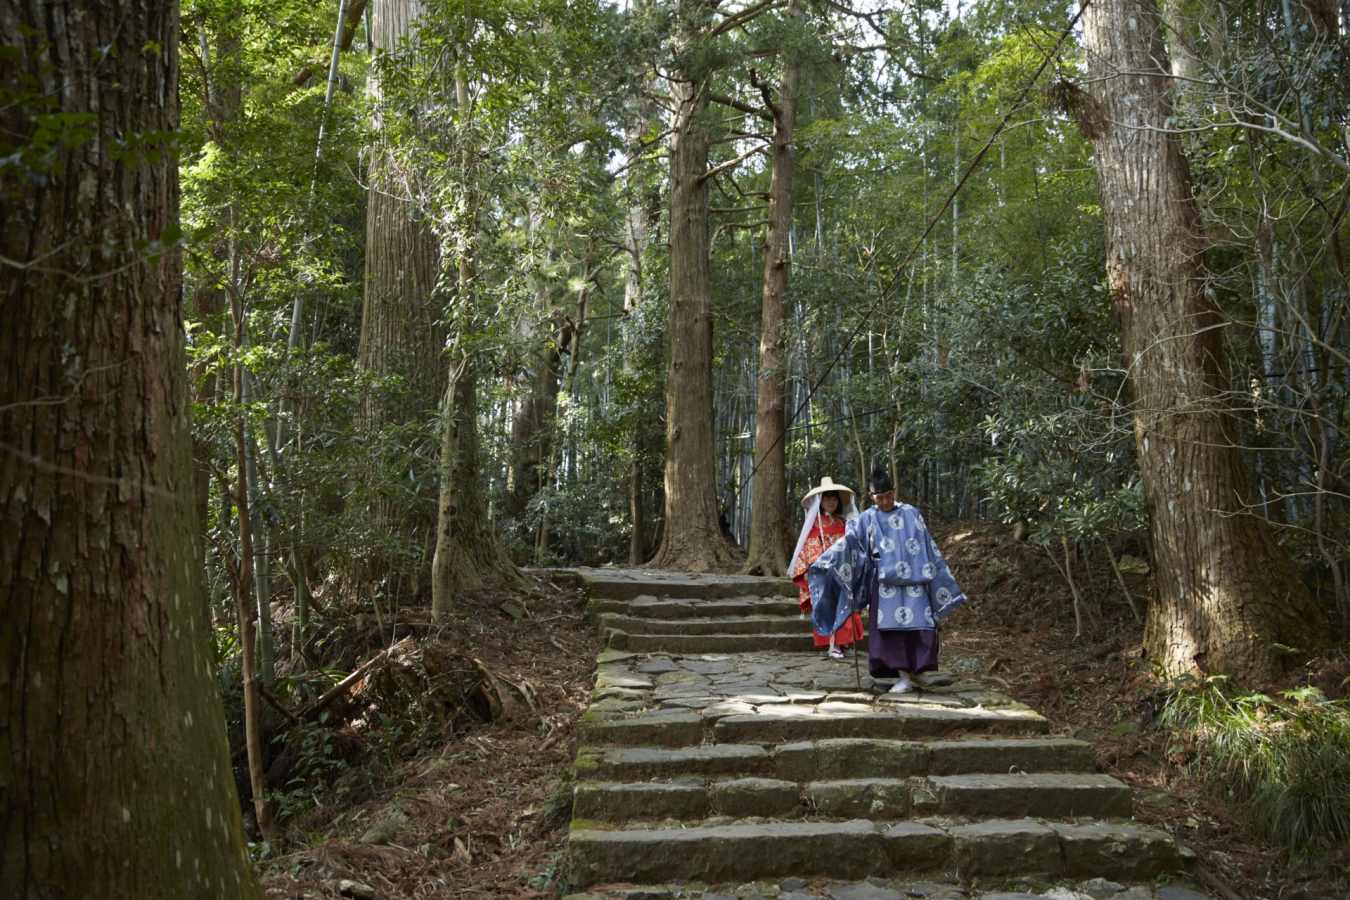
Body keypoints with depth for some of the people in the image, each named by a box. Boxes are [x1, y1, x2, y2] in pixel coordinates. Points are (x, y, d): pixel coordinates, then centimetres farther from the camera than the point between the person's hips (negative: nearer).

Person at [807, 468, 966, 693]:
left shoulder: (911, 514, 7)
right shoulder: (867, 519, 6)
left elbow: (928, 548, 9)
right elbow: (847, 544, -2)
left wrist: (941, 580, 8)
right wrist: (820, 565, -13)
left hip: (913, 581, 0)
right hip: (885, 583, 0)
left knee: (918, 625, -8)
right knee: (892, 627, -6)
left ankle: (916, 670, 3)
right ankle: (904, 676, 0)